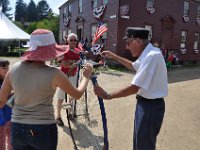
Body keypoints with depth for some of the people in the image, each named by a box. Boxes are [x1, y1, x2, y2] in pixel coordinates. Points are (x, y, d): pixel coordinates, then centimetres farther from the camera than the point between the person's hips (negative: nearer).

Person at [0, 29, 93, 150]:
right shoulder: (53, 74, -17)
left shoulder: (15, 69, -7)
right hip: (44, 130, -3)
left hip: (17, 129, 3)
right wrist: (86, 76, 11)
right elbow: (78, 94, -3)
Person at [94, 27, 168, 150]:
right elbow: (133, 66, 25)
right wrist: (114, 56, 21)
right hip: (145, 103, 9)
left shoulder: (152, 56, -28)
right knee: (139, 140, 26)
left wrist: (108, 96, -21)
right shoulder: (147, 54, 4)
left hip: (151, 105, -9)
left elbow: (134, 88, -29)